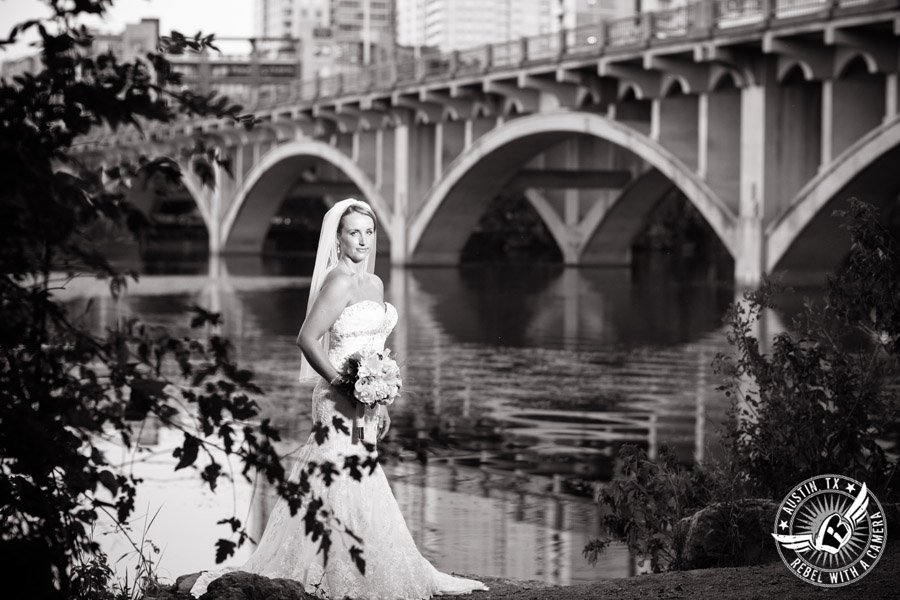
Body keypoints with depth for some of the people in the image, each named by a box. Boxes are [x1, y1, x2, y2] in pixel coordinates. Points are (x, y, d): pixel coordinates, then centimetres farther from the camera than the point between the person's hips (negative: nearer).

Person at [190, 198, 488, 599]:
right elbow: (307, 339, -19)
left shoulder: (373, 283, 14)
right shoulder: (340, 281, -13)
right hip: (340, 402, -9)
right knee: (346, 489, -6)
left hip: (363, 402, 9)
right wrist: (342, 383, -22)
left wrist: (381, 402, 19)